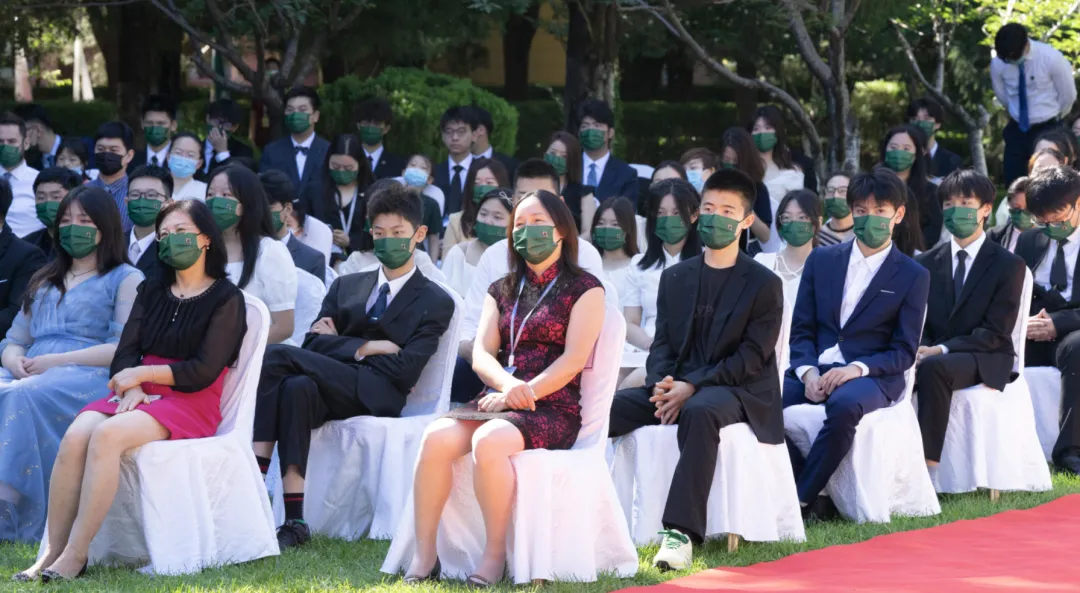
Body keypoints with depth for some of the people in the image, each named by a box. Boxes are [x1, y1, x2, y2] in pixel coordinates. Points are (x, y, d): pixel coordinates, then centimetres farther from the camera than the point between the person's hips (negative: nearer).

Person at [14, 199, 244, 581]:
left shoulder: (226, 299, 3)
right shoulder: (151, 293, 21)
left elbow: (203, 372, -8)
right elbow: (125, 353, 10)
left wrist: (141, 373, -9)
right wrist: (132, 388, -11)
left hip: (190, 403, -5)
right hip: (140, 394, 5)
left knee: (107, 435, -34)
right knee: (75, 436, -27)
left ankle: (75, 554, -36)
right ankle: (52, 551, -31)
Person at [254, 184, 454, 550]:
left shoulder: (435, 302, 10)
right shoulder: (346, 286, 25)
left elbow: (405, 369, -5)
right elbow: (313, 343, 10)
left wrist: (340, 343, 0)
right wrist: (365, 348, -4)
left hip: (373, 397, -4)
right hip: (330, 388, 4)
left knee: (276, 356, -26)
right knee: (298, 387, -34)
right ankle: (293, 520, -40)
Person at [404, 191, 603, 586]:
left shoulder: (584, 289, 5)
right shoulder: (502, 291, 20)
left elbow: (573, 359, -7)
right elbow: (481, 354, 9)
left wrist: (525, 393, -17)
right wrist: (509, 384, -14)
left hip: (554, 409, -5)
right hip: (499, 400, 5)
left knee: (489, 442, -36)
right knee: (437, 437, -27)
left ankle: (494, 555, -26)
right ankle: (423, 554, -25)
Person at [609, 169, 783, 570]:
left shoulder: (764, 285, 1)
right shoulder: (675, 278, 16)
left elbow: (752, 357, -8)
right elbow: (662, 345, 11)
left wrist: (693, 386, -19)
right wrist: (662, 384, -12)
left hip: (736, 391, -5)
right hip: (678, 386, 5)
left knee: (699, 413, -41)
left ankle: (681, 532, -45)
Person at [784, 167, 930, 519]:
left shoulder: (913, 276, 6)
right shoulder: (821, 261, 15)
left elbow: (904, 352, 1)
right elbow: (801, 330, 10)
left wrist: (857, 369, -17)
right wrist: (807, 371, -11)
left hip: (872, 377, -3)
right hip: (815, 370, 3)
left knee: (844, 406, -40)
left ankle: (801, 498, -28)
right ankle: (813, 494, -19)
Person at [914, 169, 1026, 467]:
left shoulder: (1009, 265, 0)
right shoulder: (927, 263, 14)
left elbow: (995, 332, -8)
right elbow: (918, 323, 11)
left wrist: (942, 350, -19)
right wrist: (921, 349, -13)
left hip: (986, 361, -4)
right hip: (933, 353, 4)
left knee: (933, 367, -37)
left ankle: (928, 461, -40)